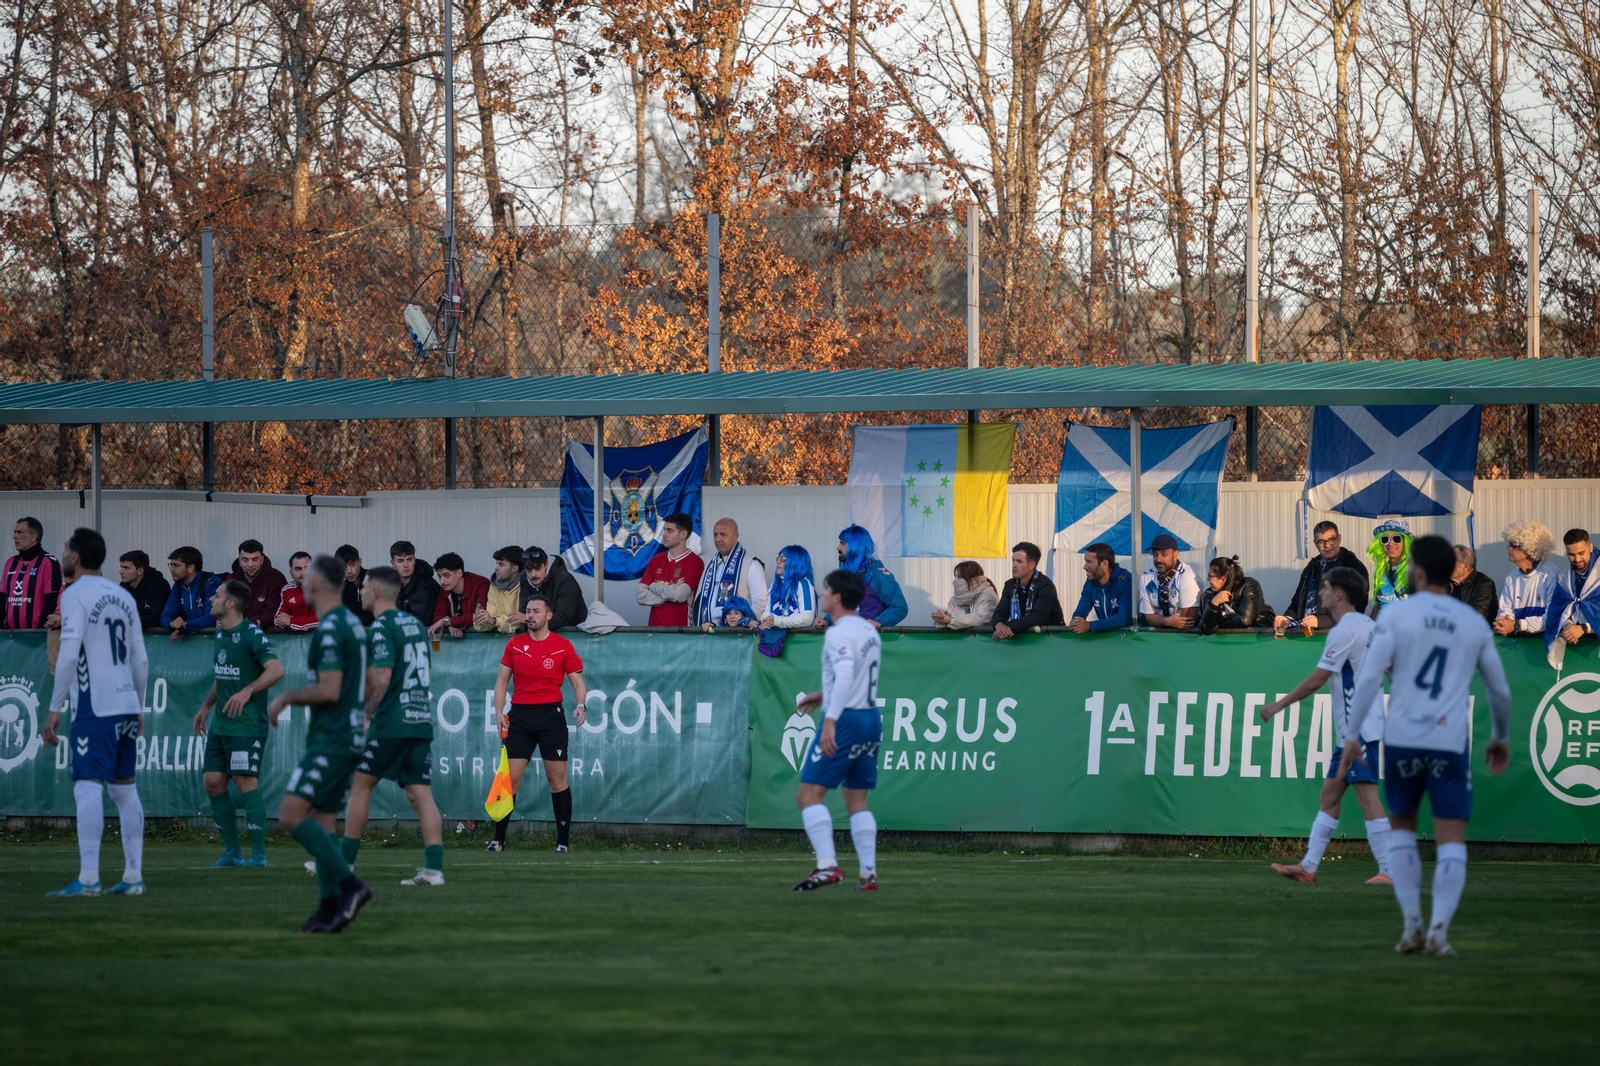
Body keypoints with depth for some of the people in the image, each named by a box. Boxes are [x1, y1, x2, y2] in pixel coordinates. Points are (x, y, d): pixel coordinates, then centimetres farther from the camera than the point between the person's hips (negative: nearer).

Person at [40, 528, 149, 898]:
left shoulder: (75, 595, -7)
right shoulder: (122, 596, 16)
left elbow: (68, 656, -15)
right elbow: (141, 660, 16)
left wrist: (55, 709, -11)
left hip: (95, 707, -7)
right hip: (127, 705, 7)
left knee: (88, 788, -11)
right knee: (125, 788, 12)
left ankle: (88, 878, -19)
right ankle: (133, 876, 11)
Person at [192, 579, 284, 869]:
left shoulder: (252, 635, -14)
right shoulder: (221, 633, 13)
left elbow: (276, 670, -25)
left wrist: (247, 692, -34)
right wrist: (206, 707, 26)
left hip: (247, 723, -9)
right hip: (220, 723, 9)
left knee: (245, 781, -12)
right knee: (212, 782, 5)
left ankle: (259, 853, -7)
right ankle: (232, 851, 13)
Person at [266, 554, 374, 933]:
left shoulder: (330, 630, -16)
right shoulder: (354, 624, 14)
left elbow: (329, 690, -22)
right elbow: (369, 686, 22)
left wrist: (286, 698, -8)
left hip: (330, 741, -10)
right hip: (349, 737, 10)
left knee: (291, 815, -14)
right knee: (322, 822, 9)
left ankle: (349, 885, -18)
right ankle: (329, 909, 4)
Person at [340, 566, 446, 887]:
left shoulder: (381, 628, -10)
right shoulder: (415, 625, 15)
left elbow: (382, 679, -19)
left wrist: (364, 715, -9)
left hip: (391, 724, -7)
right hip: (421, 721, 7)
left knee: (360, 785, 5)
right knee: (421, 794, 1)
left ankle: (344, 862, 10)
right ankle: (433, 867, -10)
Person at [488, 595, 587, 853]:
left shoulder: (563, 646, 0)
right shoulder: (514, 645, 7)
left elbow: (577, 681, 2)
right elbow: (502, 680, 12)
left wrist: (580, 705, -17)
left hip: (551, 715, -2)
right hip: (519, 716, 2)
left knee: (557, 780, 0)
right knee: (509, 778, -1)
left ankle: (563, 841, 5)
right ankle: (498, 839, 6)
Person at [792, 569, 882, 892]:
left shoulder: (839, 633, -14)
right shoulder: (869, 631, 14)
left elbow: (845, 675, -27)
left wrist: (830, 720, -34)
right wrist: (823, 696, 26)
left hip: (845, 720, -9)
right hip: (871, 718, 9)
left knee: (809, 794, -7)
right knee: (857, 801, 14)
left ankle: (827, 865, -21)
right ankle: (869, 874, 8)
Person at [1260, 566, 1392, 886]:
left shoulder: (1345, 630, -14)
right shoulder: (1369, 626, 14)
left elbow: (1317, 679, -14)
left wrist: (1279, 704, -5)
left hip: (1359, 728, -10)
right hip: (1352, 730, 10)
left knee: (1367, 797, -10)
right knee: (1329, 795, 11)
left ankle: (1388, 870, -12)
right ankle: (1308, 867, 13)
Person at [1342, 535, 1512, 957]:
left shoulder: (1396, 615, -1)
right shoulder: (1475, 624, 10)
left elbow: (1369, 678, -9)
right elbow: (1500, 690, 17)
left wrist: (1353, 737, -6)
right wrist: (1499, 737, 33)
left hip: (1402, 741, 0)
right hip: (1451, 744, 1)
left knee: (1402, 829, 18)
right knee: (1452, 840, 1)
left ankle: (1412, 926, 10)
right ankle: (1439, 930, -16)